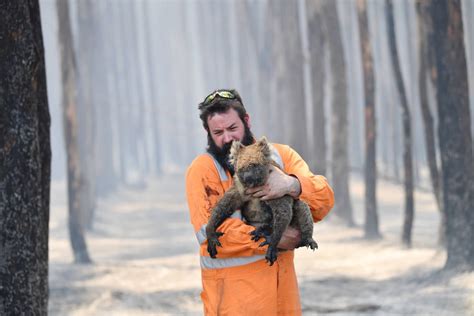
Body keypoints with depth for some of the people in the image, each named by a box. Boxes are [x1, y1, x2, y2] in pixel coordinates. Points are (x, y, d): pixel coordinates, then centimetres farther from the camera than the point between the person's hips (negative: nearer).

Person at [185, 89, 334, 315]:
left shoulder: (281, 155, 7)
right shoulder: (202, 169, -5)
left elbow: (324, 200, -3)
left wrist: (292, 185, -24)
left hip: (282, 279, 4)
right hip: (232, 288, -4)